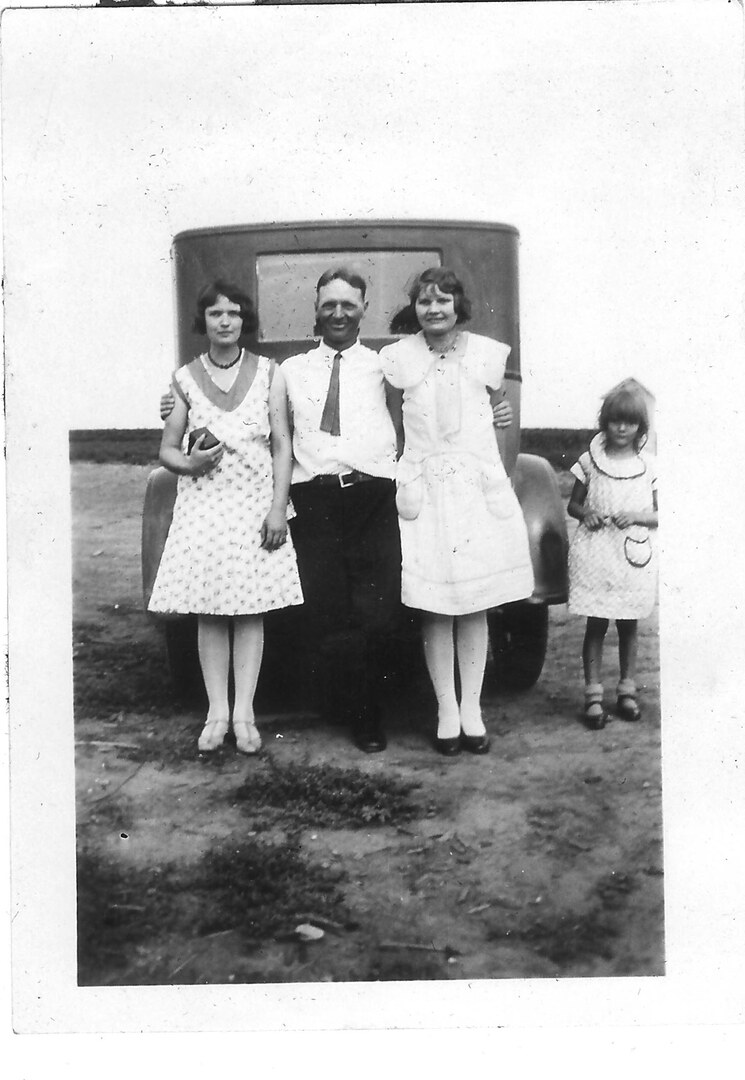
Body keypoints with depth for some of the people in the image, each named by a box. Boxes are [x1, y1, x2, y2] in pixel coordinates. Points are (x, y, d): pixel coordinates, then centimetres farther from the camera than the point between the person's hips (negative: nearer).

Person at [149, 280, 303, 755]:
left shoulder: (267, 372, 4)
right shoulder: (186, 378, 6)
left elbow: (283, 444, 1)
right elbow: (167, 449, 9)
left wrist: (278, 507, -7)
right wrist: (190, 462, -13)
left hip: (255, 502, -1)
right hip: (203, 503, 1)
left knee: (251, 608, -1)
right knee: (209, 610, 0)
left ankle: (244, 714, 4)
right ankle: (217, 712, 7)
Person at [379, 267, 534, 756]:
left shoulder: (487, 353, 3)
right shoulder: (398, 359, 0)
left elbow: (499, 419, 11)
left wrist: (501, 486, 7)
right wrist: (404, 483, -3)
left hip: (479, 489, 1)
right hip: (423, 488, -1)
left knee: (475, 606, 4)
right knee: (435, 609, 0)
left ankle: (472, 710, 13)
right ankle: (447, 711, 9)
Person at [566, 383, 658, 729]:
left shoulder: (648, 467, 3)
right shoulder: (590, 461, 2)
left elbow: (661, 515, 7)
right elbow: (572, 504, 10)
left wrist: (638, 516, -12)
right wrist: (586, 514, -11)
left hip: (633, 555, 1)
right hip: (594, 554, -1)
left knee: (628, 625, 9)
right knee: (596, 624, 1)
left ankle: (627, 691, 21)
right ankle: (593, 695, 6)